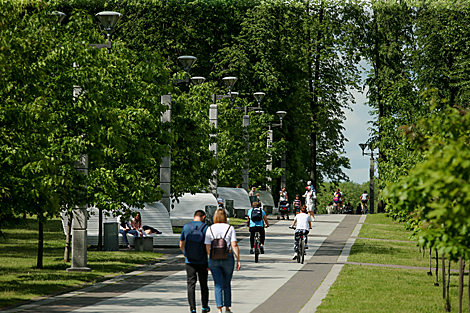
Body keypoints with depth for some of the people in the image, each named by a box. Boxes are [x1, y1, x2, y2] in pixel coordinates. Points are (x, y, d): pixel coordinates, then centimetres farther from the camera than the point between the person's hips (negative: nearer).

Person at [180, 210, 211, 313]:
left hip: (189, 261, 1)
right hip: (202, 262, -1)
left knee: (191, 284, 1)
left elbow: (181, 245, 9)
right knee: (204, 284, 15)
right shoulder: (205, 228, -8)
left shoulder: (186, 227, 0)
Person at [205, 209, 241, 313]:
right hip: (228, 257, 0)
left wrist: (210, 259, 12)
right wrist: (238, 260, -7)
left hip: (214, 258, 0)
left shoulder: (210, 229, 0)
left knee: (218, 285, 1)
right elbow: (234, 245, -10)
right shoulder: (230, 228, -3)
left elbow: (207, 247, -2)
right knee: (227, 284, 15)